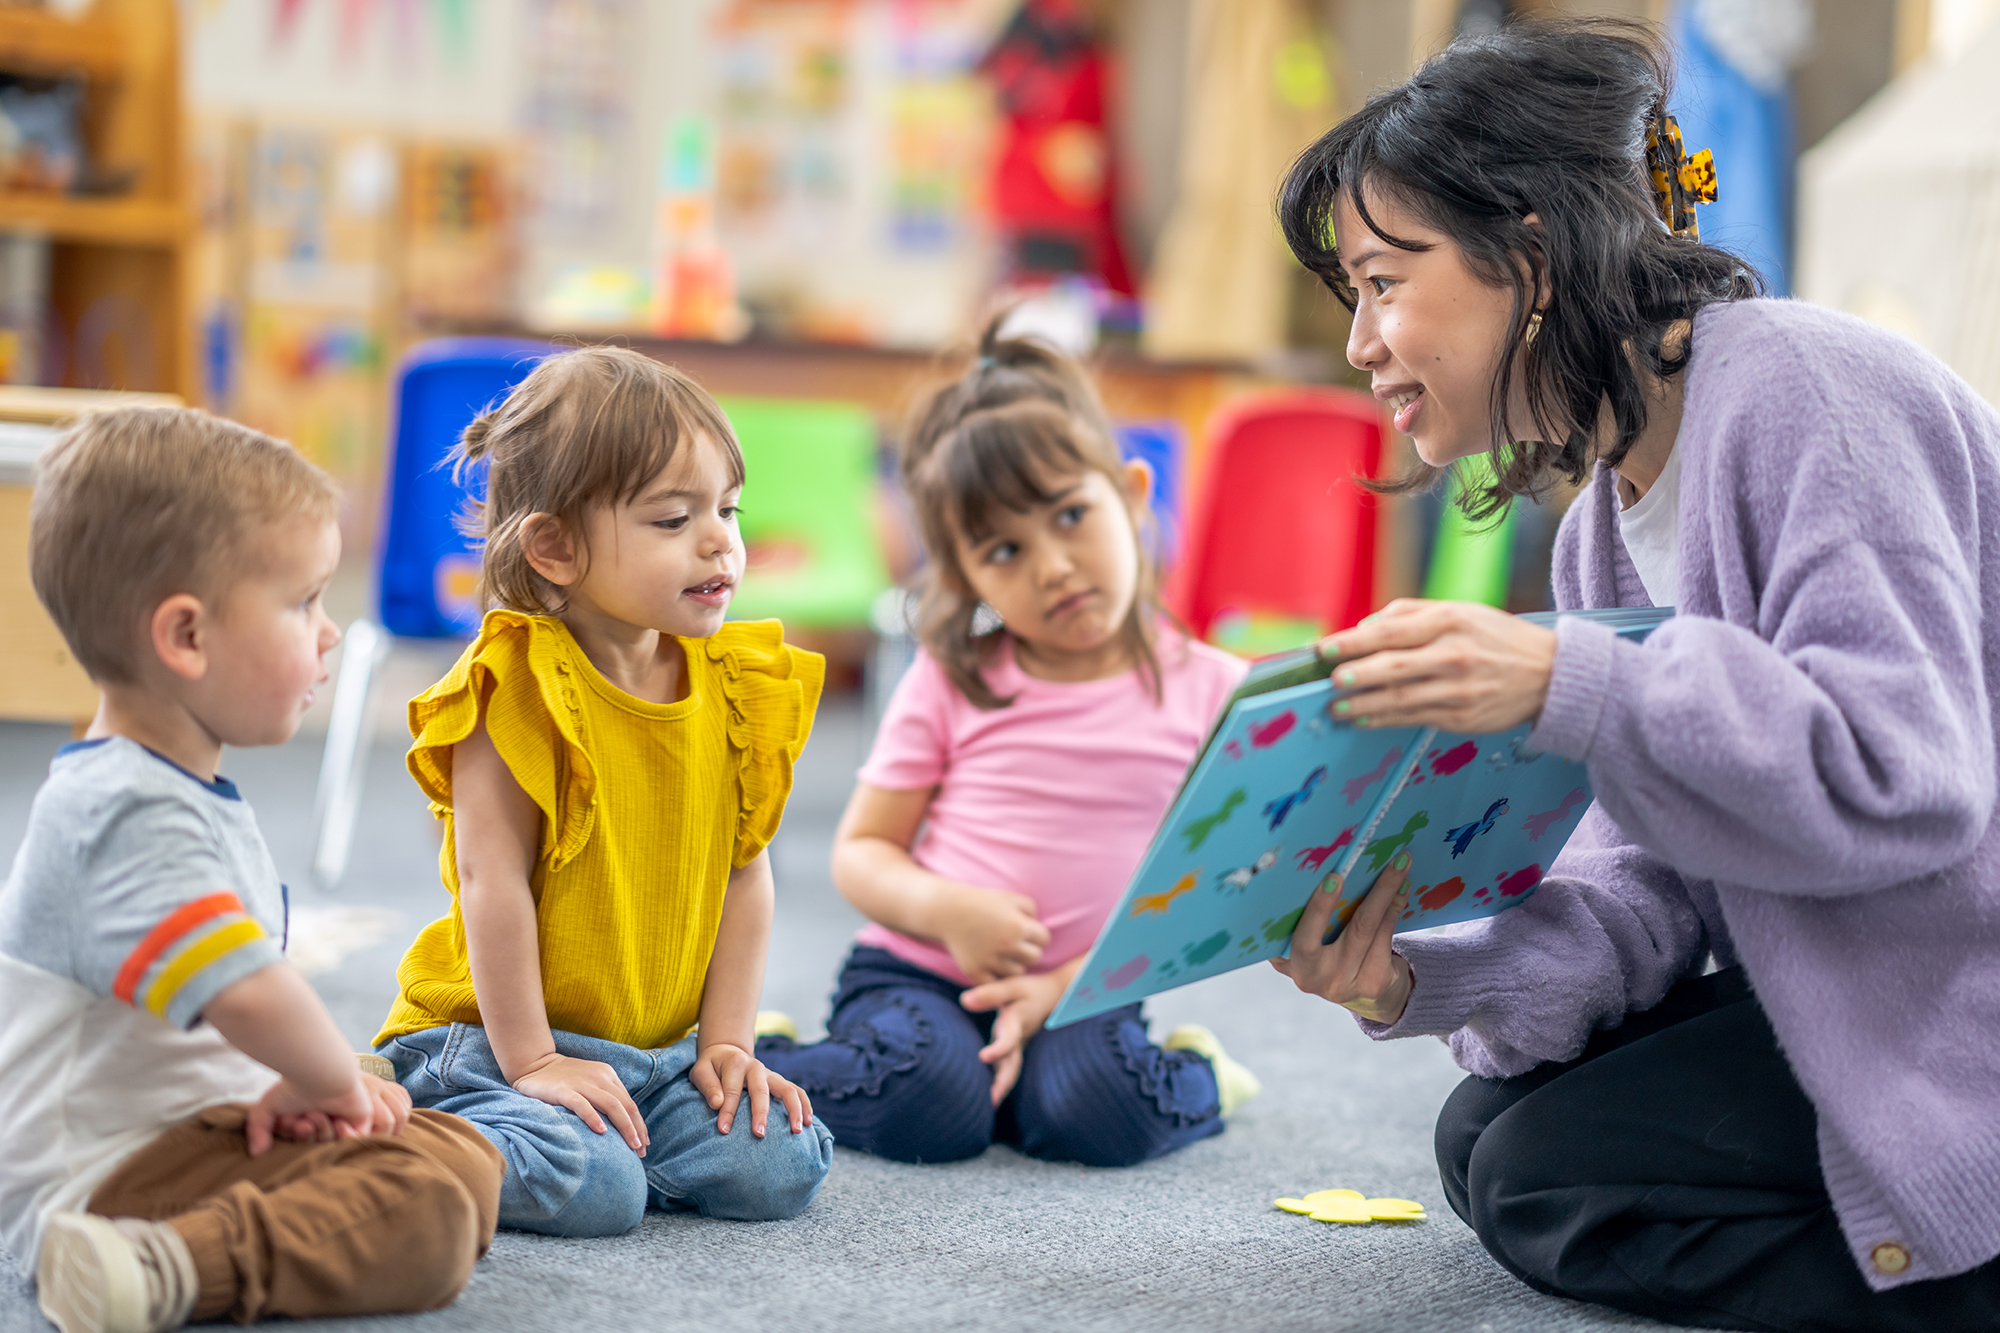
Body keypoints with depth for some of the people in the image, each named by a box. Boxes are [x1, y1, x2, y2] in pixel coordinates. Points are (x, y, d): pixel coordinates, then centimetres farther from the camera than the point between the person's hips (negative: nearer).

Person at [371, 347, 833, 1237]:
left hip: (663, 1049, 6)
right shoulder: (520, 690, -15)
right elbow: (495, 883, -16)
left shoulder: (735, 688, 4)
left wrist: (727, 1041, 0)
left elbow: (744, 874, 6)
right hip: (496, 1038, -6)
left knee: (778, 1170, -12)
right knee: (591, 1189, -28)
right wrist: (532, 1062, -17)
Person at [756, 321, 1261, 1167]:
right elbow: (860, 851, 5)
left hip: (1085, 990, 1)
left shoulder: (1209, 691, 0)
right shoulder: (952, 682, 1)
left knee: (1100, 1114, -30)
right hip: (917, 971, 0)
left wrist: (1067, 987, -13)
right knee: (926, 1110, -30)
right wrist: (946, 909, -18)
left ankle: (1195, 1078, 3)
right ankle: (755, 1062, -4)